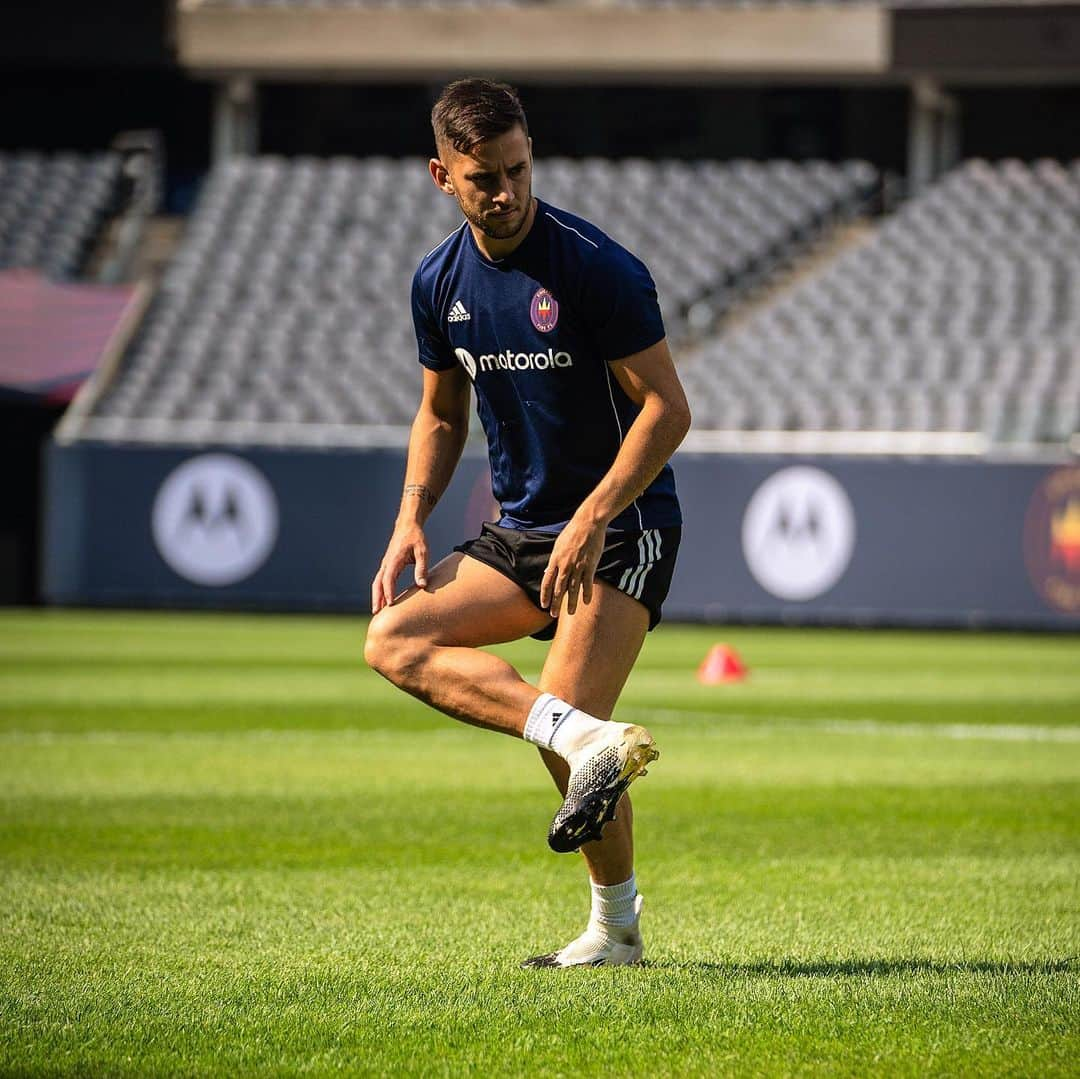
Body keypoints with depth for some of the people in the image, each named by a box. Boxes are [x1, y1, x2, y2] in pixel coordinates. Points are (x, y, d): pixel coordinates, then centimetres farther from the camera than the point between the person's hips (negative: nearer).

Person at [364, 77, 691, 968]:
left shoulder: (598, 268, -16)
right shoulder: (440, 283, 4)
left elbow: (667, 410, -15)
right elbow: (441, 414, 18)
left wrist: (592, 518, -24)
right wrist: (413, 518, 1)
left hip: (623, 528, -7)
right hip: (519, 530, 7)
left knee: (563, 734, -18)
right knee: (394, 639, -15)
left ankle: (616, 926, 2)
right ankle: (589, 740, -27)